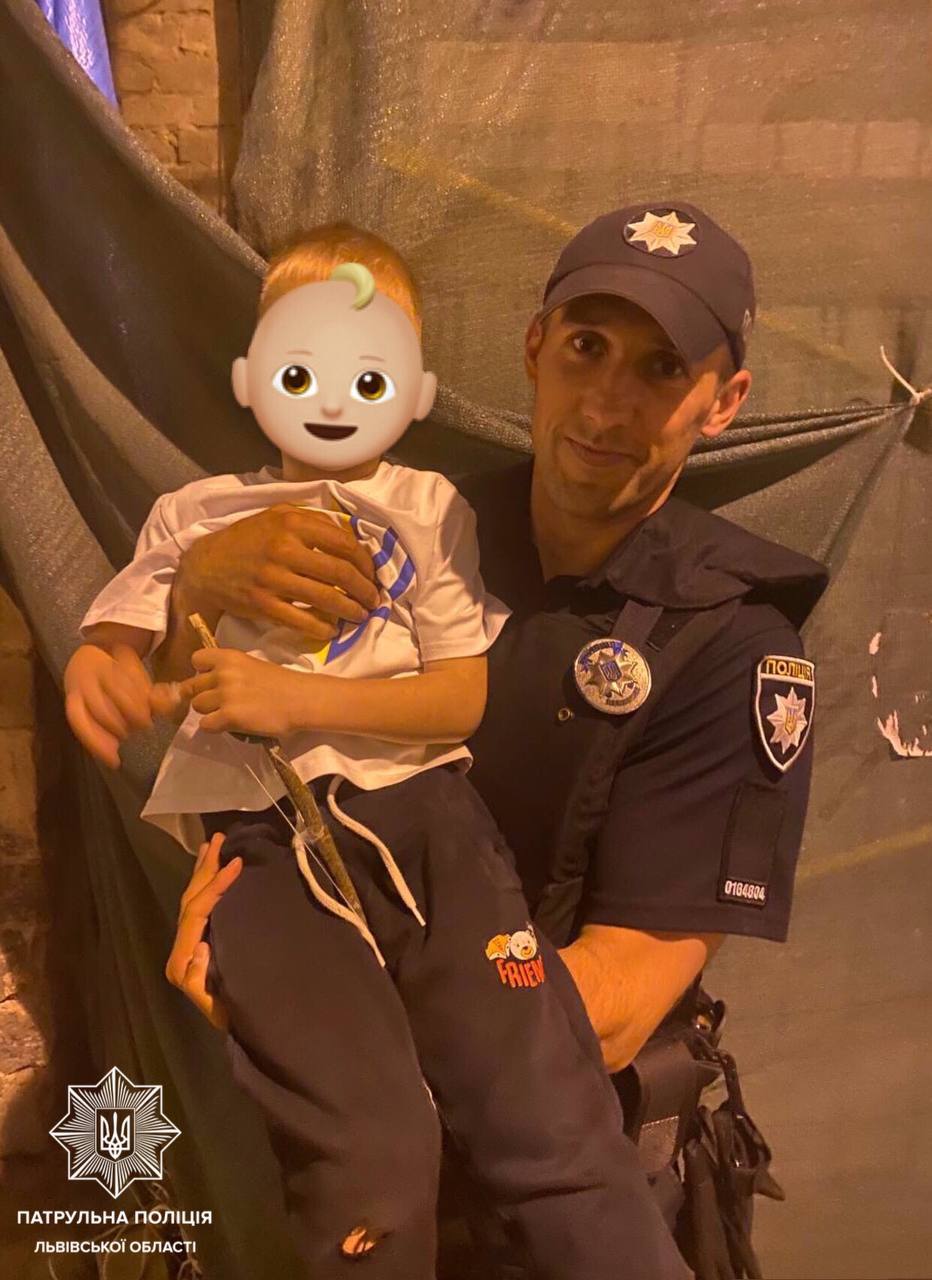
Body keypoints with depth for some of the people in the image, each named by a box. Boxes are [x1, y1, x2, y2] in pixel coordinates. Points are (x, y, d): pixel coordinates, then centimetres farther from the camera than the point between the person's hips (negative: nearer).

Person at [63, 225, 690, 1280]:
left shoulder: (430, 510, 15)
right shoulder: (198, 515, 20)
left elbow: (468, 696, 6)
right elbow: (112, 632, 17)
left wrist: (302, 698, -8)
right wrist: (92, 666, -9)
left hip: (419, 805, 1)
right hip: (264, 836, 0)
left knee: (555, 1124, -14)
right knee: (373, 1144, -21)